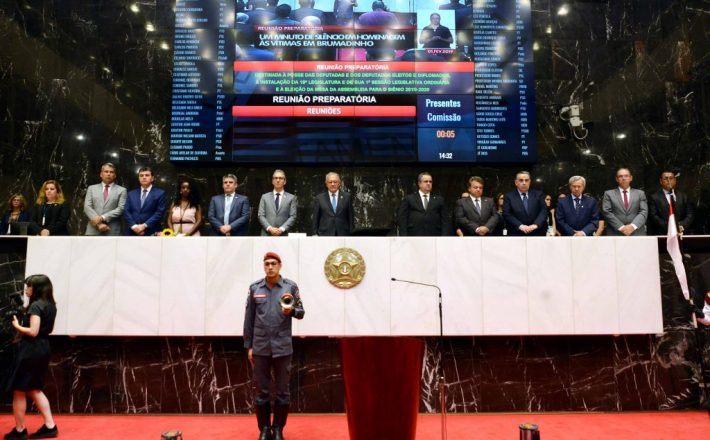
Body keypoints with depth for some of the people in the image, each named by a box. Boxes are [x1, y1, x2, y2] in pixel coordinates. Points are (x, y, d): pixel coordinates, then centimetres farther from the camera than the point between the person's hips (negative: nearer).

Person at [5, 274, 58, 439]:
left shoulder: (35, 306, -16)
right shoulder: (50, 305, 10)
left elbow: (33, 332, -22)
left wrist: (17, 326, -7)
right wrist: (24, 321, 12)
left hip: (31, 351, -9)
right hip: (43, 349, 9)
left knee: (19, 391, 6)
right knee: (35, 389, 16)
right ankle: (50, 426, 13)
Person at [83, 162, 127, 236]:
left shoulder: (121, 190, 8)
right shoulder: (91, 188, 14)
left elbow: (121, 209, -4)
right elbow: (87, 207, 3)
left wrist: (102, 218, -15)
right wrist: (99, 223, -11)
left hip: (112, 231, -1)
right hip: (93, 230, 2)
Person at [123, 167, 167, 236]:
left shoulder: (160, 193, 4)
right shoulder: (131, 194, 17)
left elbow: (160, 212, -5)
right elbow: (126, 212, 9)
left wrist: (144, 225, -13)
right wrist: (134, 226, -8)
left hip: (151, 233, -3)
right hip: (132, 233, 4)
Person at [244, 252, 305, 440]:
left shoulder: (290, 287, 0)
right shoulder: (254, 288, 4)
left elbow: (301, 312, 5)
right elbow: (249, 319, 6)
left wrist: (291, 310, -18)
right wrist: (248, 346, 4)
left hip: (282, 347, -1)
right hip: (260, 347, 1)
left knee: (282, 391, 7)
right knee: (261, 391, 8)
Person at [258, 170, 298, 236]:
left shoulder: (291, 198, 10)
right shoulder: (265, 197, 13)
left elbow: (293, 217, 2)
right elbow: (261, 216, 6)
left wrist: (281, 229, -11)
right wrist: (269, 228, -10)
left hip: (283, 236, -1)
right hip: (266, 235, 1)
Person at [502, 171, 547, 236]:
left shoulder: (538, 194, 12)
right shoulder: (509, 196, 5)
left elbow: (544, 210, 3)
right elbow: (507, 214, -4)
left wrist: (536, 224, -15)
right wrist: (520, 226, -18)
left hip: (537, 233, 2)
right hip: (517, 234, -2)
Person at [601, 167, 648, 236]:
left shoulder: (640, 193, 15)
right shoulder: (609, 194, 9)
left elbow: (644, 212, 4)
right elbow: (607, 212, -2)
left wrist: (633, 226, -13)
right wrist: (621, 227, -13)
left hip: (637, 234, 2)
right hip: (615, 234, -2)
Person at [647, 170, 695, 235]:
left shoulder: (683, 197, 16)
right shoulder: (654, 197, 5)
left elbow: (690, 215, 10)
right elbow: (653, 216, -5)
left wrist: (682, 225, -9)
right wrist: (668, 227, -16)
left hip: (681, 234, 3)